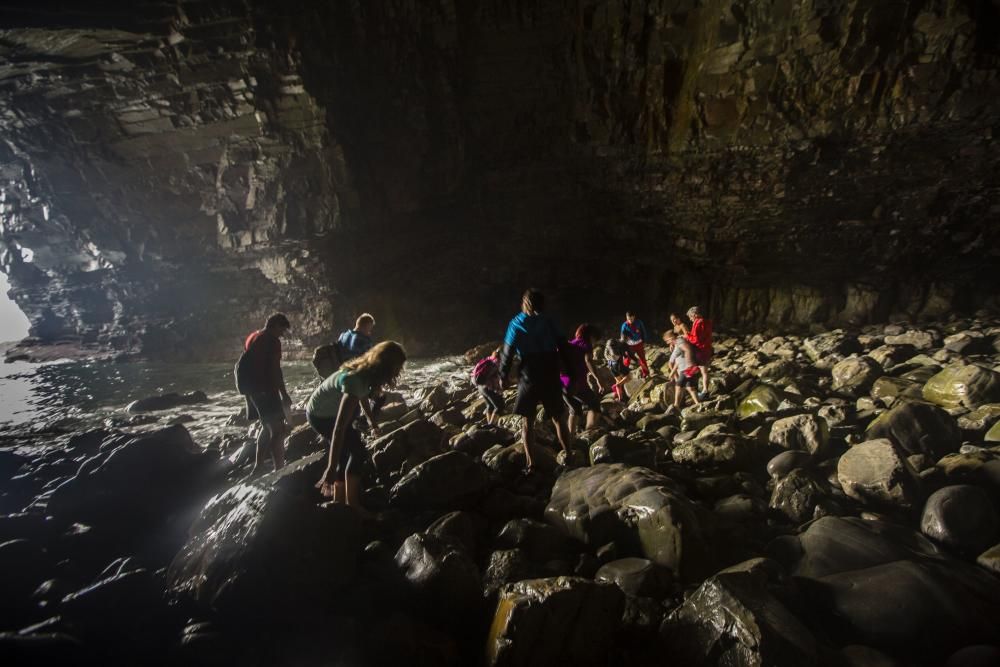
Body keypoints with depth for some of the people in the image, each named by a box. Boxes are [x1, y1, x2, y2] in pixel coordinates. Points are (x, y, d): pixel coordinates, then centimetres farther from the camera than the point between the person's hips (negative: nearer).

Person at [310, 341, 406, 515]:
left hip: (331, 409, 9)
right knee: (357, 451, -10)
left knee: (346, 454, 17)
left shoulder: (366, 372, -12)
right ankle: (353, 506, 1)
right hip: (321, 415, -9)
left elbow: (363, 397, 12)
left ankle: (340, 501, 33)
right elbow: (339, 427, -42)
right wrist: (331, 467, -42)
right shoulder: (355, 381, -39)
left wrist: (373, 423, 26)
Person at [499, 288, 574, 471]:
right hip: (551, 378, 1)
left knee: (527, 421, 9)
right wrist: (571, 371, 9)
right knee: (559, 419, 13)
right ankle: (569, 456, 15)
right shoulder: (547, 322, 1)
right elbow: (563, 347, 1)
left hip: (529, 379, -1)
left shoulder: (516, 324, 0)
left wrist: (503, 376, 10)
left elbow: (507, 353, -1)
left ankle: (530, 462, 5)